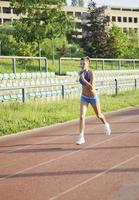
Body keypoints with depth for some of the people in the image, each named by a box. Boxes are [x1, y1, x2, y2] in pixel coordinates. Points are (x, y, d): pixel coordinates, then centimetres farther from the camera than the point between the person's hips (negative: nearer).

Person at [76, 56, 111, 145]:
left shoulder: (91, 73, -23)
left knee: (99, 115, 19)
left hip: (93, 97, -4)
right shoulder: (81, 73, -3)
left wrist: (83, 79, -32)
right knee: (82, 116, -14)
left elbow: (92, 87, -32)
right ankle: (81, 137, -12)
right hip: (84, 98, 4)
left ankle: (106, 124, 52)